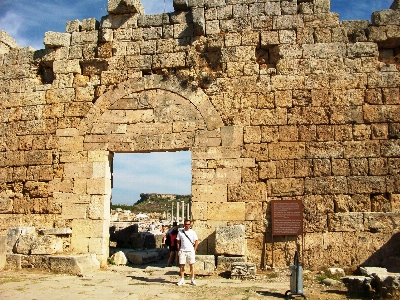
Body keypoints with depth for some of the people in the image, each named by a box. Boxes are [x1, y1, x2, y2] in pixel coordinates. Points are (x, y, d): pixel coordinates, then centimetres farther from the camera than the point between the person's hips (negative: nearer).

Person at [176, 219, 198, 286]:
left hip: (191, 251, -1)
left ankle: (192, 279, 9)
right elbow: (178, 242, 9)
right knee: (181, 265, 2)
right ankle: (182, 279, 11)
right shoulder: (180, 232, 4)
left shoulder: (192, 232, 2)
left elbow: (196, 241, 5)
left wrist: (194, 250, -1)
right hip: (182, 251, 1)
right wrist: (179, 250, 2)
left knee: (191, 265, 2)